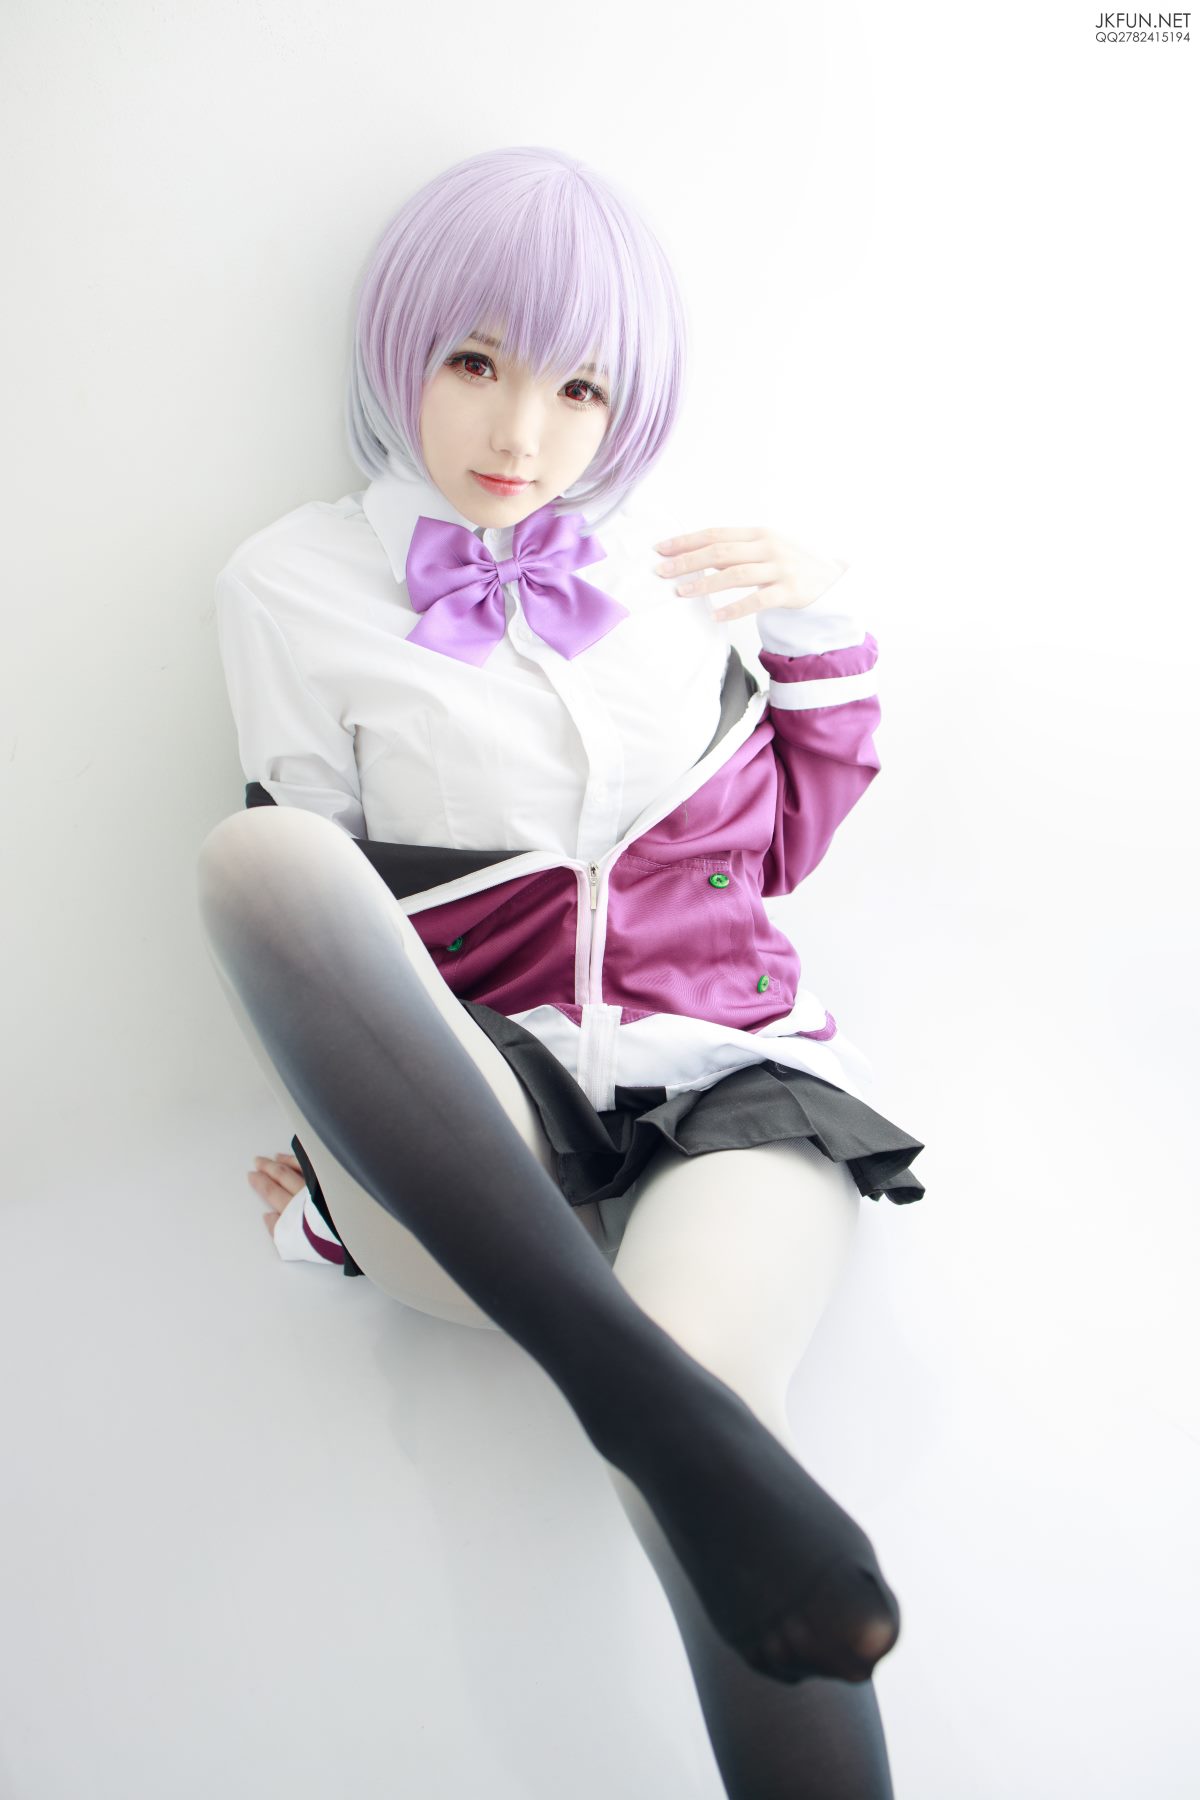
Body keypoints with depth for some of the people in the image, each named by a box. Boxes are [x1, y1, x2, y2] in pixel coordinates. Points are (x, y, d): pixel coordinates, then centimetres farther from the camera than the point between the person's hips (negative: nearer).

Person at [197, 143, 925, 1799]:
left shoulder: (665, 563, 12)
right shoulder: (297, 589, 6)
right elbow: (315, 914, 8)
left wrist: (821, 628, 7)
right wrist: (339, 1173, 3)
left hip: (728, 1079, 1)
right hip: (474, 1139, 0)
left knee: (691, 1346, -35)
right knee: (255, 850, -29)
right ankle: (651, 1401, -38)